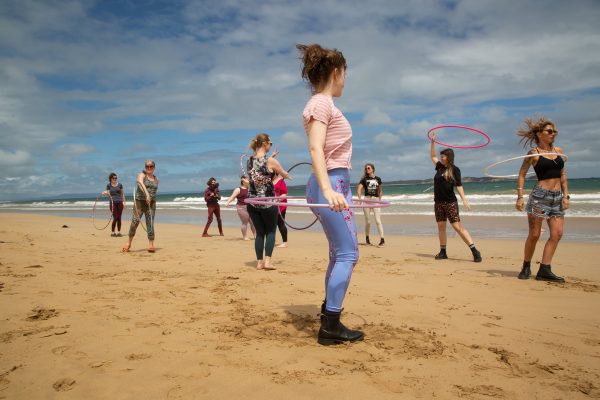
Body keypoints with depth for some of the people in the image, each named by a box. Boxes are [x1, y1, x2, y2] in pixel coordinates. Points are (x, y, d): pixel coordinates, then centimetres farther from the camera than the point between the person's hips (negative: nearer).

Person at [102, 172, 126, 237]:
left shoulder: (119, 184, 7)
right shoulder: (108, 185, 4)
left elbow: (122, 194, 11)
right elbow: (109, 194, 3)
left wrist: (124, 202, 5)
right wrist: (105, 193, -17)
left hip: (120, 202, 2)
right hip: (113, 202, -2)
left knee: (119, 218, 2)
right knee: (115, 218, -8)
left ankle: (118, 232, 9)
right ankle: (113, 232, 3)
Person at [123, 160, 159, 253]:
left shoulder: (156, 179, 13)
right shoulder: (142, 175, -2)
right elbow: (141, 183, -25)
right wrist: (147, 194, -41)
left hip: (151, 203, 3)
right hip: (139, 201, -3)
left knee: (150, 224, -4)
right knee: (135, 222, -3)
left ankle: (151, 245, -3)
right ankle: (129, 243, 13)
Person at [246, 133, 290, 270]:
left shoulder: (250, 160, 3)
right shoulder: (271, 161, -12)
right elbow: (285, 174, 3)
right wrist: (286, 175, 25)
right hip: (267, 201, -4)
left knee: (260, 232, 15)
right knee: (271, 231, 12)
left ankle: (259, 262, 14)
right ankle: (267, 260, 2)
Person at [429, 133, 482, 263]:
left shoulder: (454, 169, -5)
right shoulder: (440, 167, 11)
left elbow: (458, 185, -9)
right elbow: (433, 156, 24)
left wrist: (464, 199, -18)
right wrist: (433, 142, 20)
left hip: (450, 203, -6)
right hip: (438, 203, 6)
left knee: (458, 227, -11)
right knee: (441, 227, 8)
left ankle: (475, 251, -9)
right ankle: (443, 252, 15)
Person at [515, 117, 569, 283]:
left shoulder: (558, 151, 12)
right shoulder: (534, 153, -3)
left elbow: (563, 175, 14)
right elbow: (521, 174, -3)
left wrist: (566, 196, 7)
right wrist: (520, 197, -10)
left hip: (557, 197, 6)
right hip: (540, 196, -5)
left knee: (557, 234, -4)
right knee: (534, 235, -2)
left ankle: (544, 270, 1)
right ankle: (526, 267, 14)